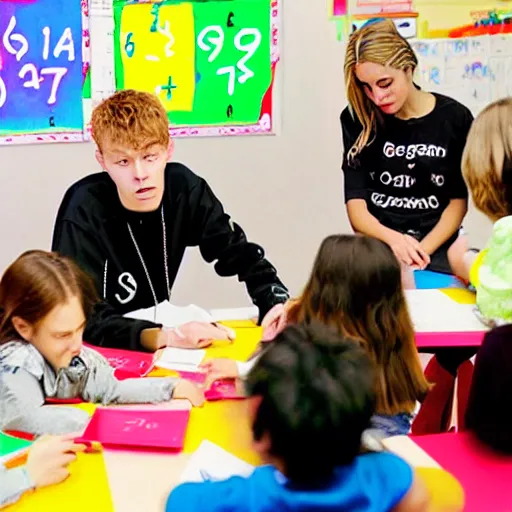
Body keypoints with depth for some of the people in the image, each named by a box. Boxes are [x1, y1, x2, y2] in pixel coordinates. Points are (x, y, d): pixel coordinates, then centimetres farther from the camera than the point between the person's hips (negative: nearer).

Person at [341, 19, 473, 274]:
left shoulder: (454, 118, 0)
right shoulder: (358, 119, 1)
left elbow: (458, 202, 3)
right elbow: (355, 205, -3)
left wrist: (423, 251, -12)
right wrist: (394, 239, -21)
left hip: (436, 251, 0)